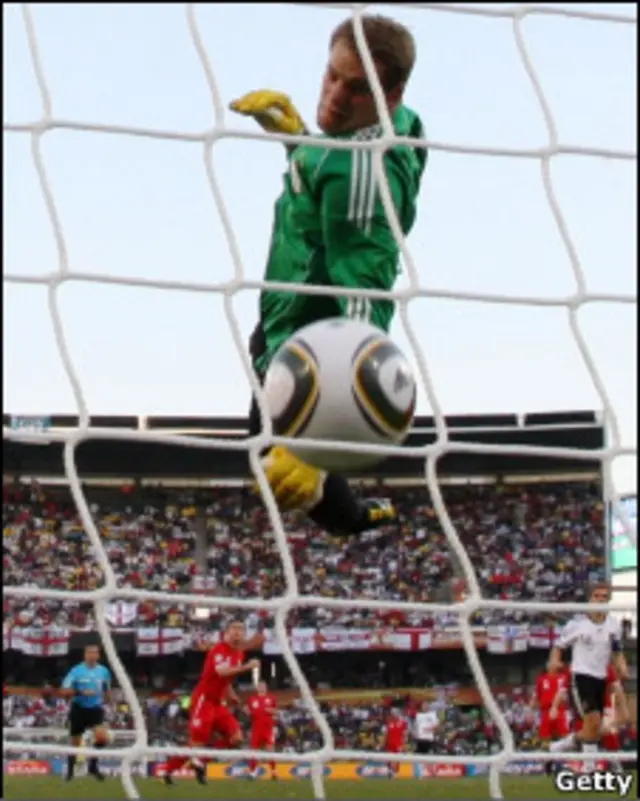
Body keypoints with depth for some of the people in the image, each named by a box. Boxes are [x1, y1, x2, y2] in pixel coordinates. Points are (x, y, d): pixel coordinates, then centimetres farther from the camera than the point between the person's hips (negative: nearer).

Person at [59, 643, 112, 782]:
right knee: (75, 743, 7)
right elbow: (63, 691, -12)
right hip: (79, 709, -2)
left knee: (103, 737, -21)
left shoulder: (104, 671, 3)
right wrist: (81, 692, -23)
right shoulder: (76, 671, -8)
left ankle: (93, 765, -1)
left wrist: (106, 700, 10)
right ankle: (70, 772, 25)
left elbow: (107, 690, 22)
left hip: (96, 709, 2)